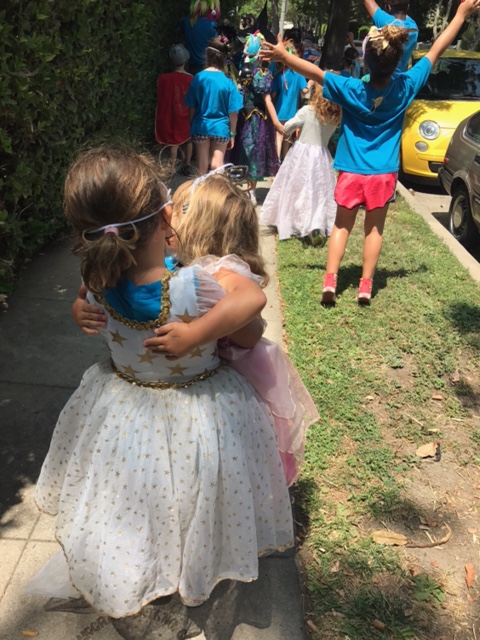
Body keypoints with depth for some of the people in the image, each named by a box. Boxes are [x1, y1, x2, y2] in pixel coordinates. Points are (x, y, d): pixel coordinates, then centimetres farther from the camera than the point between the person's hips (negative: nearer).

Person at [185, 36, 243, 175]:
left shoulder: (198, 78, -7)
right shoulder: (228, 82, -10)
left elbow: (192, 108, -2)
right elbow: (233, 112, -6)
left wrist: (191, 127, 11)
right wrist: (232, 133, 5)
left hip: (201, 126, 1)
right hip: (220, 128, -1)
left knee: (202, 166, 11)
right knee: (217, 165, 5)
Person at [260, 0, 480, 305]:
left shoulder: (352, 90, -13)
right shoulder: (405, 86, -8)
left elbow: (315, 72, -8)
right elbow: (436, 51, 4)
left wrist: (283, 55, 3)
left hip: (352, 172, 0)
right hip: (384, 174, 1)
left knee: (342, 226, 11)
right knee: (374, 229, 12)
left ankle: (330, 280, 0)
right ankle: (366, 286, 11)